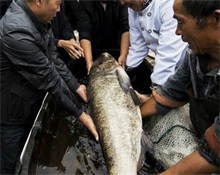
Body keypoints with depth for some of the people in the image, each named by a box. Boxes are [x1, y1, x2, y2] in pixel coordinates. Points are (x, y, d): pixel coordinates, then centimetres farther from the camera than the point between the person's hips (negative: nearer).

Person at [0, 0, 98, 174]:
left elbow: (52, 58, 2)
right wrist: (80, 113, -20)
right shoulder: (17, 33, -34)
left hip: (30, 103, 8)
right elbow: (48, 78, -29)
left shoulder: (38, 18, -5)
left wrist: (75, 86, -4)